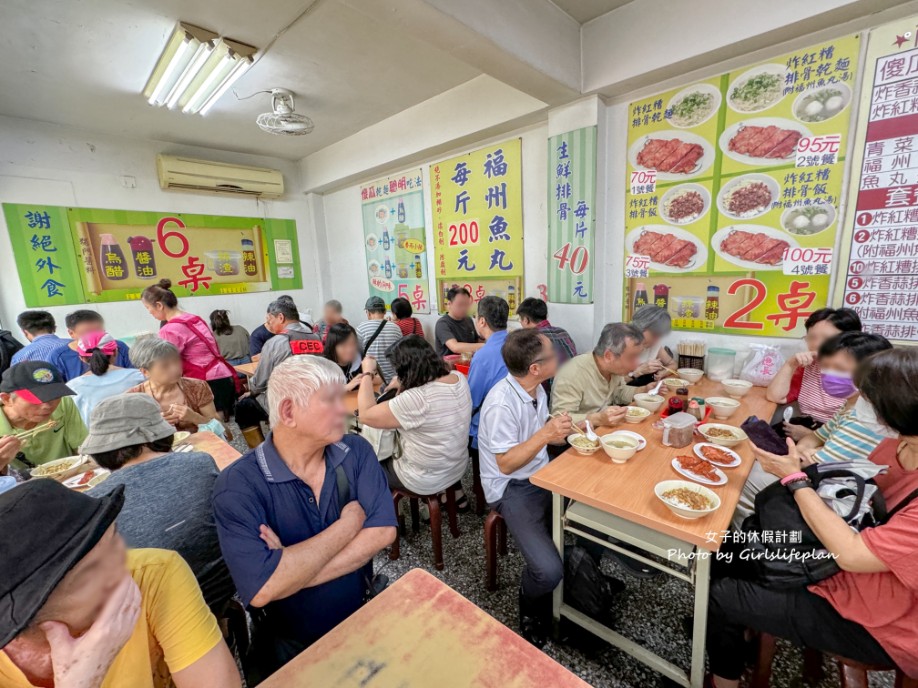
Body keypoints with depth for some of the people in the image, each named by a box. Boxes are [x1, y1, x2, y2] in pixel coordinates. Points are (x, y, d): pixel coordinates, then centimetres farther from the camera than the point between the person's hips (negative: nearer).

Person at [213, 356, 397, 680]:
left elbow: (382, 532, -14)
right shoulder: (237, 484, -17)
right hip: (289, 646, -1)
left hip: (364, 618, 2)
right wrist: (349, 523, -18)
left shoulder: (356, 451, -7)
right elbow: (262, 589, -26)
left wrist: (291, 570, -22)